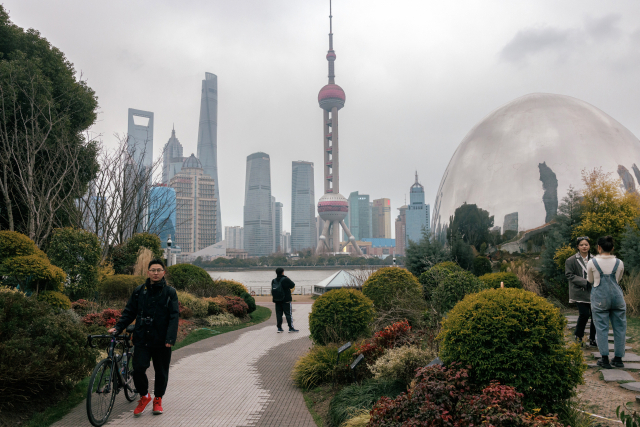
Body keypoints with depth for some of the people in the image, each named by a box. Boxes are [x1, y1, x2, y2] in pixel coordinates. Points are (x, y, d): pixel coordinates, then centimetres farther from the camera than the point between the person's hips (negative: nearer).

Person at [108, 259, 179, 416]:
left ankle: (158, 399, 31)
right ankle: (144, 396, 18)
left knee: (161, 372, 9)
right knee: (138, 369, -9)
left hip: (161, 341, -1)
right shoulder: (139, 291, 7)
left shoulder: (170, 292, 0)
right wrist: (118, 328, -4)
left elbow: (174, 316, -5)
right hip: (142, 339, 1)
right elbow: (129, 312, 11)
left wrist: (170, 338, -16)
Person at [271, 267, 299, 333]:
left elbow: (272, 290, 5)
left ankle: (279, 328, 11)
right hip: (286, 300, -4)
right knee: (288, 314, 1)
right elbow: (293, 285, -3)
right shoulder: (285, 279, -12)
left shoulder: (273, 281, 2)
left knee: (278, 314, 9)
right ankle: (291, 328, 1)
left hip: (277, 300, 5)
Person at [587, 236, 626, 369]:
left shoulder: (592, 263, -6)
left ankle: (605, 359, -1)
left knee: (601, 327, 2)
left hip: (600, 298, -2)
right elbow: (618, 279, 16)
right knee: (619, 327, 10)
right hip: (617, 296, 2)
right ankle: (618, 359, 15)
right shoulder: (619, 263, 0)